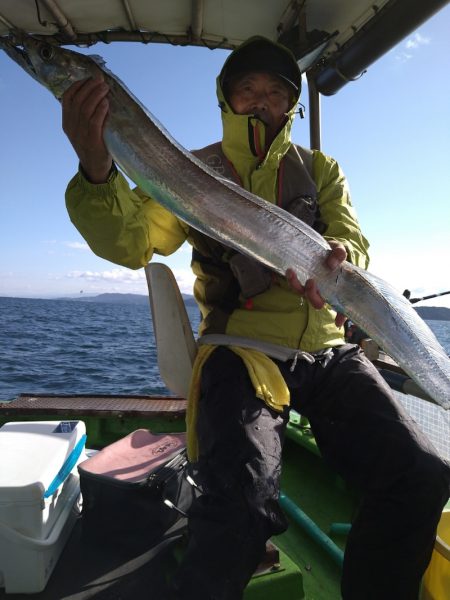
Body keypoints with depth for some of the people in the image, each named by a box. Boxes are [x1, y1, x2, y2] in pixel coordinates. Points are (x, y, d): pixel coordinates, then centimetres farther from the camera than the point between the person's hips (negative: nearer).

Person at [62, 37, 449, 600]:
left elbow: (353, 242, 1)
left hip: (327, 351, 4)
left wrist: (334, 260, -24)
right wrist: (97, 168, -26)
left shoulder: (320, 169, 16)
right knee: (243, 502, -29)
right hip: (241, 352, -3)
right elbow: (129, 242, -6)